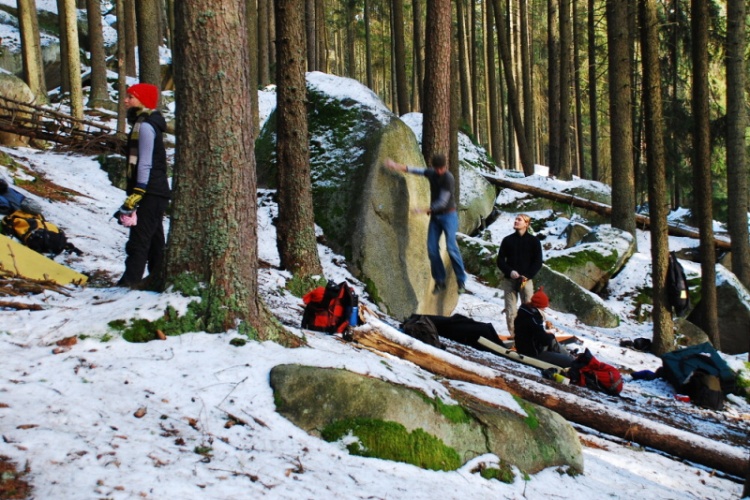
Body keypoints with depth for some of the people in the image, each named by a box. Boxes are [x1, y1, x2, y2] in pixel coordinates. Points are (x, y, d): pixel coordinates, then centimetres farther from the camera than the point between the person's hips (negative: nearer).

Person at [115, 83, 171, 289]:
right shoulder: (143, 123, 19)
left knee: (139, 237, -12)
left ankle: (131, 280, -14)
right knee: (155, 238, 15)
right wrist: (135, 193, 25)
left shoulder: (144, 126, -14)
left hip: (151, 193, -11)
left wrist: (136, 194, -23)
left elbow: (145, 164, -20)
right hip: (156, 192, 11)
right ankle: (158, 277, 21)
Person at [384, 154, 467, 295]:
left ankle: (461, 281, -8)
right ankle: (440, 281, 6)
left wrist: (424, 210, -20)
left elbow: (442, 202, -21)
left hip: (448, 216, -6)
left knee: (451, 247, -15)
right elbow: (414, 170, 8)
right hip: (435, 216, 6)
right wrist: (395, 165, 2)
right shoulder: (432, 174, 0)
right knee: (432, 249, -2)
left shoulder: (448, 179, -19)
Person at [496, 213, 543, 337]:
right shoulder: (507, 240, 8)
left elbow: (538, 262, 3)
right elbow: (500, 260, 7)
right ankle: (512, 334, 4)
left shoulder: (533, 240, 5)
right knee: (510, 311, -1)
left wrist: (527, 275, -10)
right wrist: (509, 272, -10)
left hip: (526, 280, -1)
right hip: (510, 280, 1)